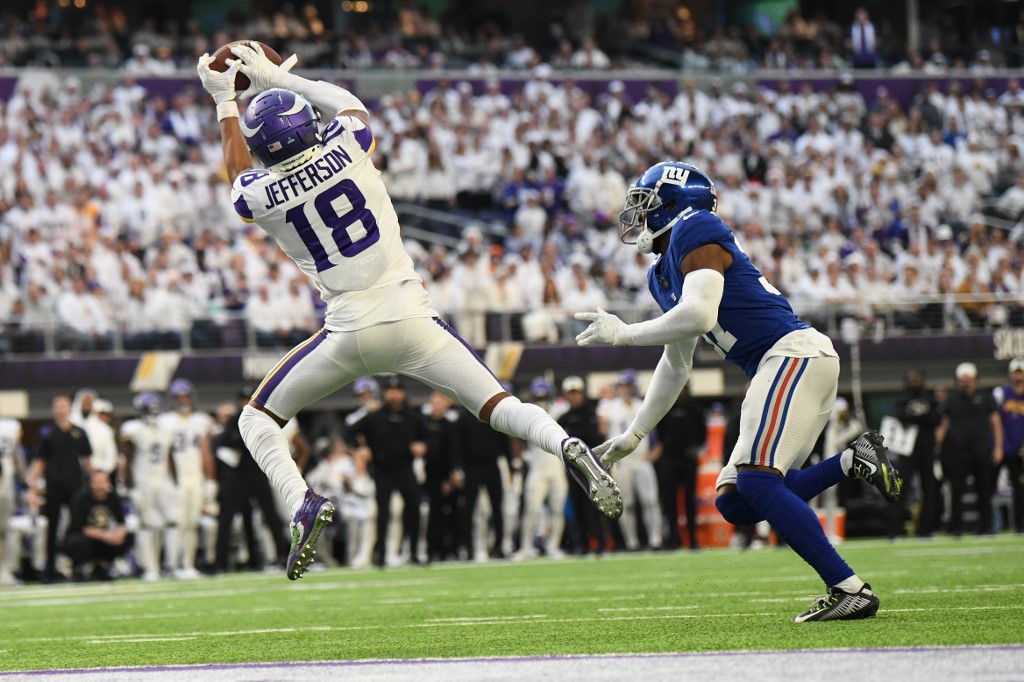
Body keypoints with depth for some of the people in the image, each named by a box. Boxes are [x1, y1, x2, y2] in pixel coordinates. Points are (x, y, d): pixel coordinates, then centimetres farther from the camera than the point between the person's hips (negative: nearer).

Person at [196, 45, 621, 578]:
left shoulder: (260, 197, -3)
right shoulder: (344, 150, -2)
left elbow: (241, 172, 24)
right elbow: (350, 104, 24)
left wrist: (226, 101, 35)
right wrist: (278, 80, 30)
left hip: (350, 333, -1)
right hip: (410, 318, 1)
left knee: (258, 419, 14)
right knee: (496, 405, 5)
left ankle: (302, 503, -11)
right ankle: (566, 446, -26)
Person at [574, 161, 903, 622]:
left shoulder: (695, 234, -6)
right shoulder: (662, 276, 23)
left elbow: (698, 316, -21)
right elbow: (675, 366, 33)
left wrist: (623, 334, -9)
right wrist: (633, 435, 36)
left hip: (794, 352, -10)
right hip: (783, 365, 10)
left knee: (756, 482, -20)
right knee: (734, 503, 4)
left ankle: (849, 590, -22)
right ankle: (852, 460, 3)